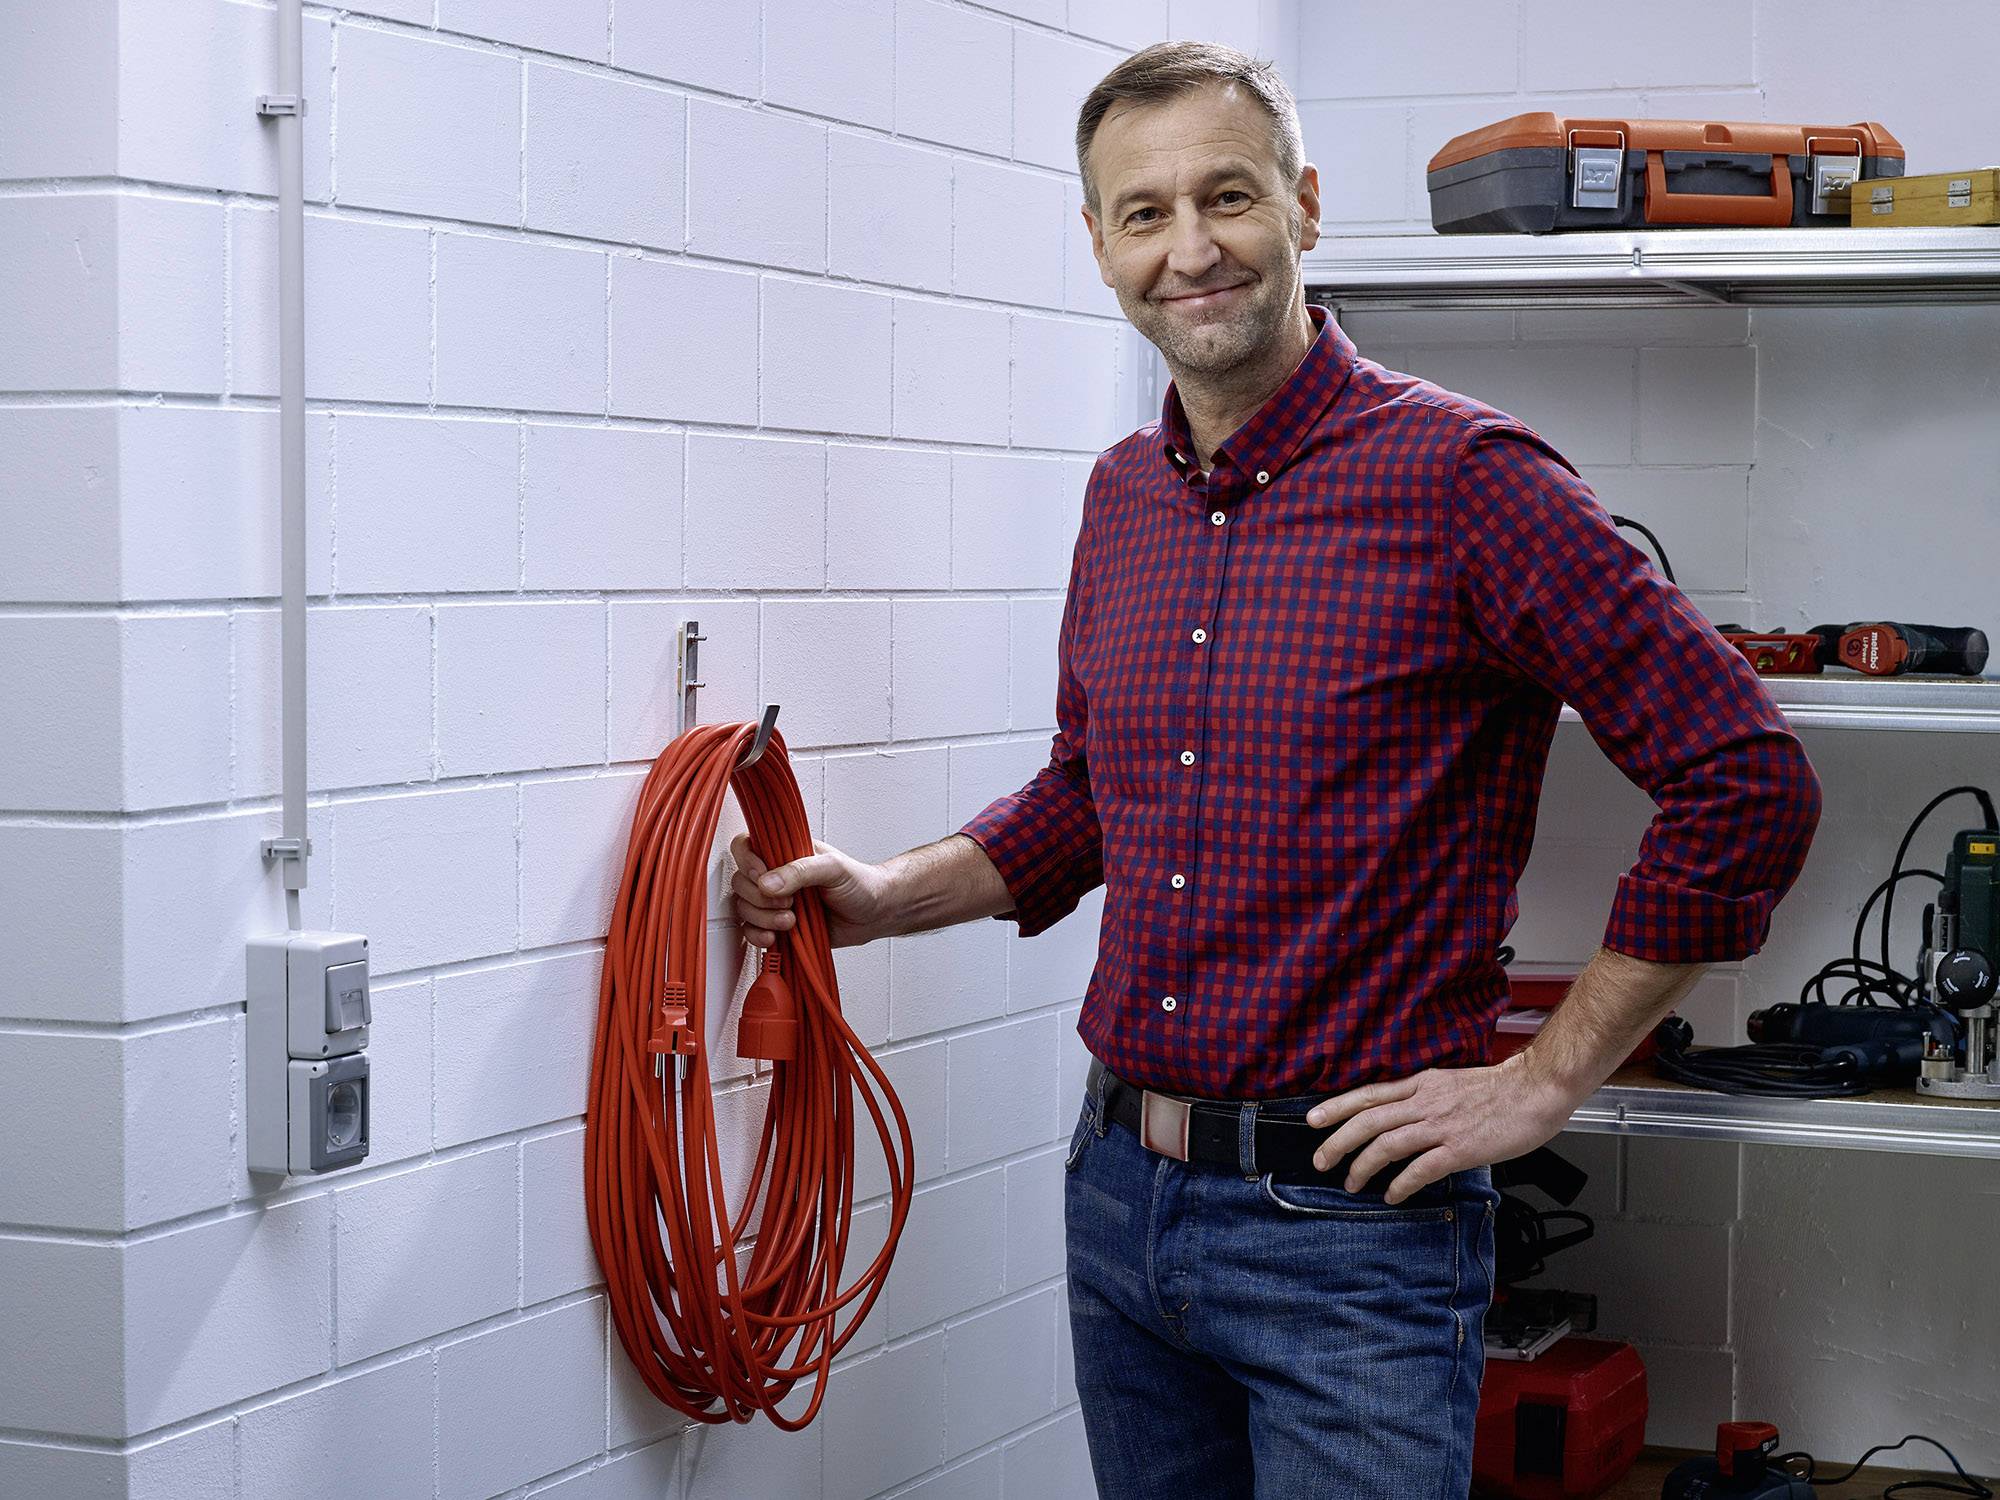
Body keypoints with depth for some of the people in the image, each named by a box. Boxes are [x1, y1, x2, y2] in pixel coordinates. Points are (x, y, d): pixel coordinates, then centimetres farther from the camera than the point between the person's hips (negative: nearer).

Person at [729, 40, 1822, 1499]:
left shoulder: (1461, 476, -13)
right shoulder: (1122, 498, 10)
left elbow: (1747, 781, -14)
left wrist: (1547, 1079, -12)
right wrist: (893, 895, 7)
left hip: (1350, 1225, -6)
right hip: (1119, 1194, 7)